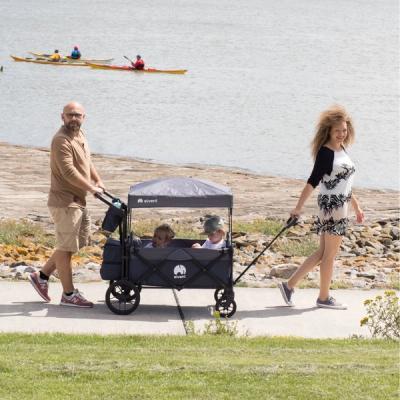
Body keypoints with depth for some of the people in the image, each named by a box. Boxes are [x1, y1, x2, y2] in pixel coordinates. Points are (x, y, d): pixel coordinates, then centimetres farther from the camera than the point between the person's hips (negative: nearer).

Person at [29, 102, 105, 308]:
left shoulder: (79, 135, 11)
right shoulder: (61, 140, -19)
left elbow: (87, 160, 24)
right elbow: (68, 171, -25)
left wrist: (98, 181, 12)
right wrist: (91, 188, -18)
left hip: (78, 201, 10)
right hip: (65, 202, -10)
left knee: (76, 243, 18)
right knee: (66, 248, -1)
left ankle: (42, 276, 26)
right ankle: (69, 294, 7)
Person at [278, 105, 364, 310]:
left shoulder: (341, 150, 13)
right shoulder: (325, 152, -14)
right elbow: (312, 181, -18)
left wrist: (356, 206, 25)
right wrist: (298, 207, -21)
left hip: (341, 206, 9)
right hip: (332, 206, -9)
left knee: (323, 252, 12)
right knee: (330, 254, 1)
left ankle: (289, 285, 15)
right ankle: (324, 298, 12)